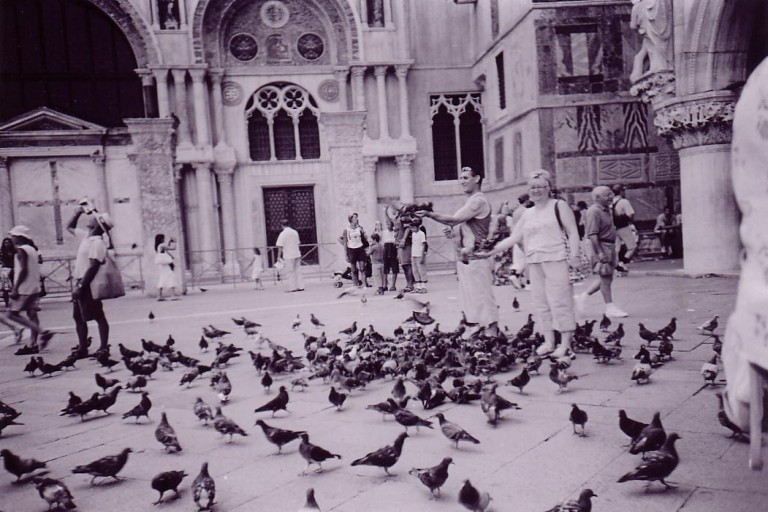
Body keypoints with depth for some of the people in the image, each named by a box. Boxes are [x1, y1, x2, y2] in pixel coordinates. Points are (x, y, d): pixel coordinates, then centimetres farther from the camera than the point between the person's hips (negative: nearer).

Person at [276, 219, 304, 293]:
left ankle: (292, 287, -2)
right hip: (297, 254, 6)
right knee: (297, 270, 10)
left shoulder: (283, 234, -10)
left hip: (288, 256, -6)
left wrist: (279, 256, -6)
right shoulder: (295, 232, 9)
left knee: (289, 272, 0)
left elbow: (280, 246, -12)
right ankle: (300, 286, 9)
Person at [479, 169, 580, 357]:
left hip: (556, 259, -5)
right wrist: (491, 250, 7)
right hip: (534, 262, 6)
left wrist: (574, 256, -12)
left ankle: (565, 344, -1)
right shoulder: (527, 214, 17)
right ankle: (548, 342, 13)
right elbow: (514, 238, 16)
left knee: (560, 300, -6)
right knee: (540, 302, 6)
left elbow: (573, 232, -1)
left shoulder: (559, 206, 3)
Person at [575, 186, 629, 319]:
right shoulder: (594, 211, -17)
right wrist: (600, 253, -26)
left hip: (610, 246, 10)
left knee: (607, 278, 14)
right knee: (606, 278, -2)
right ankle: (610, 308, 7)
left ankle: (583, 296, 23)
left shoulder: (606, 209, 13)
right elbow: (592, 234, -23)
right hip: (601, 247, -10)